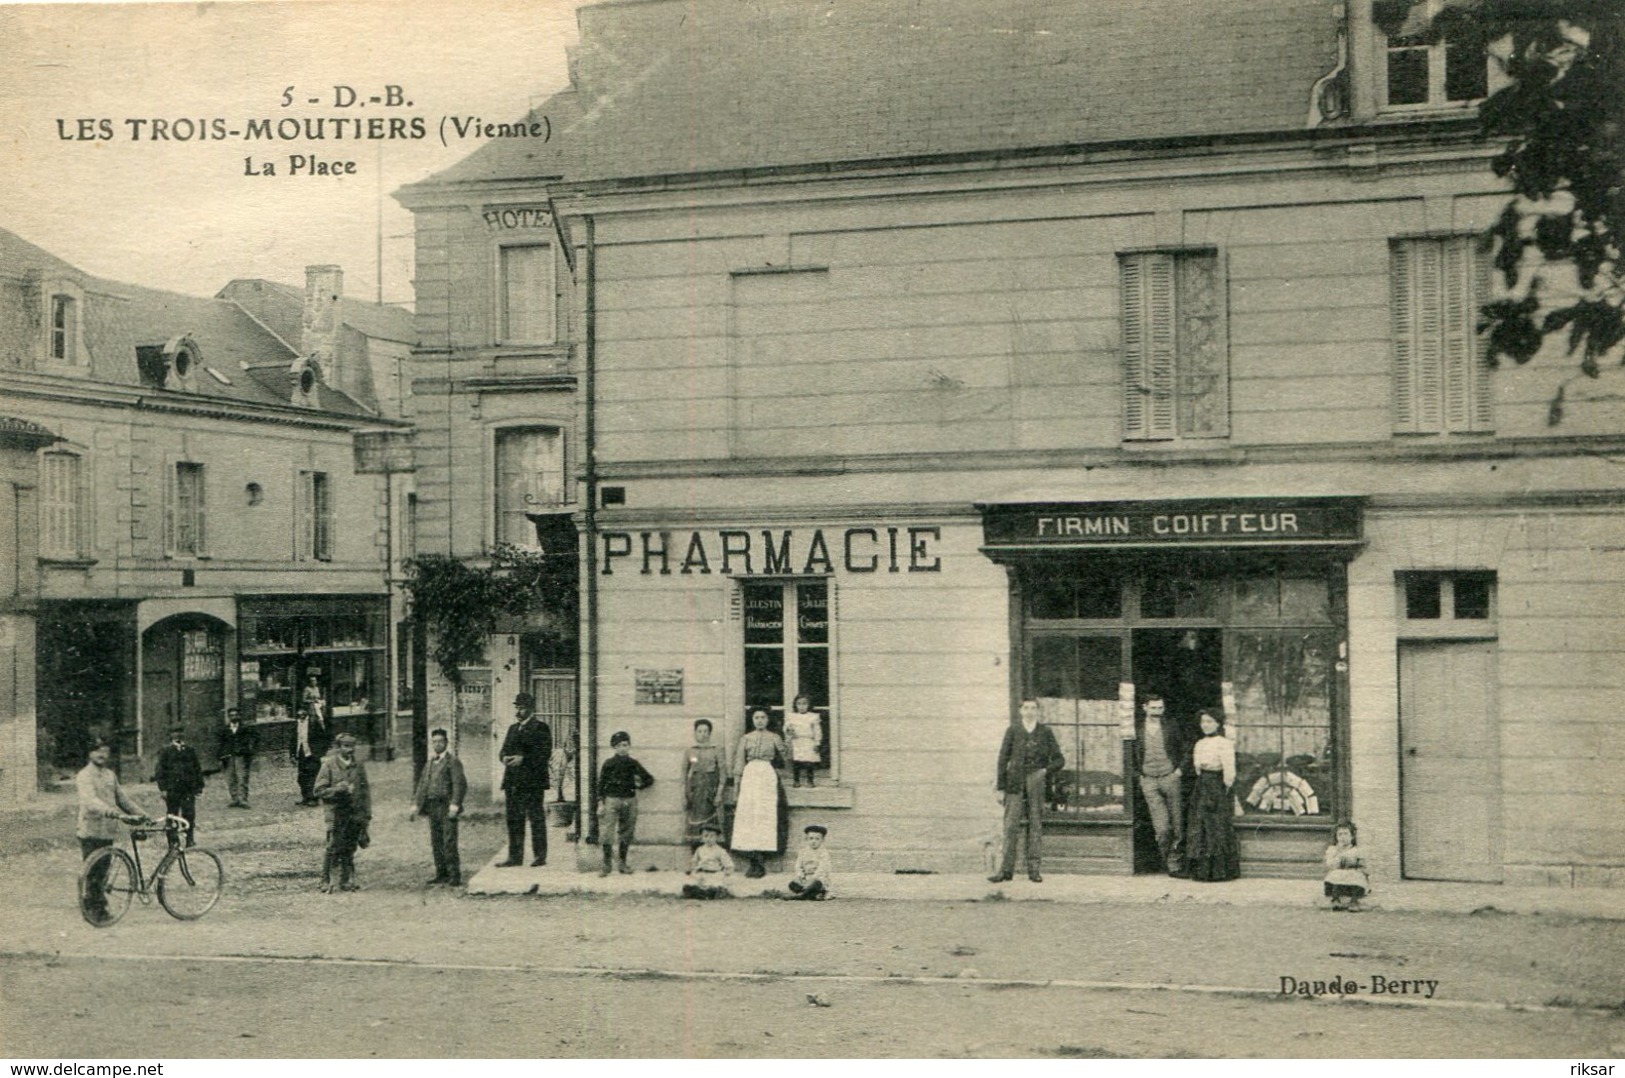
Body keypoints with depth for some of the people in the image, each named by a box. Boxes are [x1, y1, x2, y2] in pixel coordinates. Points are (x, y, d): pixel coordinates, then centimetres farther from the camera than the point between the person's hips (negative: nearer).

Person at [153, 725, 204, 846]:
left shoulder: (190, 751, 11)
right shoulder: (166, 751, 3)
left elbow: (197, 768, 15)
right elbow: (160, 771, 1)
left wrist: (199, 786, 11)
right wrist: (163, 788, -6)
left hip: (188, 790, 2)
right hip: (172, 790, -1)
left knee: (189, 815, -4)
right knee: (172, 817, 3)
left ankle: (190, 839, 2)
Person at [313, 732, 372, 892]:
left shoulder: (359, 766, 9)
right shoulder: (329, 765, -3)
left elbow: (365, 791, 13)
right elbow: (319, 790, -4)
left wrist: (367, 813, 8)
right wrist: (338, 789, -16)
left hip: (355, 814, 4)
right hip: (336, 814, -4)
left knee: (350, 849, 7)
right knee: (334, 848, -8)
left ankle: (346, 881, 14)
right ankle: (326, 881, 0)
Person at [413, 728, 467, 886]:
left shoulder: (453, 762, -3)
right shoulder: (429, 764, 19)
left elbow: (459, 784, -11)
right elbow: (423, 784, 19)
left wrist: (454, 804, -20)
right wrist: (416, 803, 8)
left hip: (446, 807, -7)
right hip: (432, 806, 7)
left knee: (449, 842, -10)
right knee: (436, 842, 9)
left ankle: (454, 876, -8)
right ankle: (441, 874, 16)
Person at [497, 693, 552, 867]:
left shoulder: (540, 727, -3)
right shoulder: (513, 728, 20)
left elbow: (545, 754, -11)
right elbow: (504, 750, 19)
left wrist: (523, 759, -20)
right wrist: (504, 757, -5)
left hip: (532, 782, -7)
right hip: (513, 781, 7)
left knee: (536, 819, -4)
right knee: (514, 820, 6)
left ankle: (540, 856, 0)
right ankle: (515, 857, 10)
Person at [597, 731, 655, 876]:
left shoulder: (633, 764, 7)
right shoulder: (609, 763, 0)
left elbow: (649, 779, 16)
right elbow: (601, 783, 0)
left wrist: (640, 784, -3)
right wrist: (601, 802, -6)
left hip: (630, 800, 3)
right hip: (612, 799, -3)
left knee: (627, 833, 8)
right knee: (607, 833, -10)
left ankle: (622, 863, 18)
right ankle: (606, 865, -5)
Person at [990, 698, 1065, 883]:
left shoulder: (1045, 732, 8)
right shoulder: (1013, 730, 7)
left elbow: (1059, 759, 9)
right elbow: (1003, 759, 5)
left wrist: (1045, 771, -10)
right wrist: (1001, 788, 1)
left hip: (1037, 785, 1)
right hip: (1015, 785, 0)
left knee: (1036, 826, 2)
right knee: (1011, 827, -5)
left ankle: (1035, 869, 7)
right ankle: (1006, 869, -3)